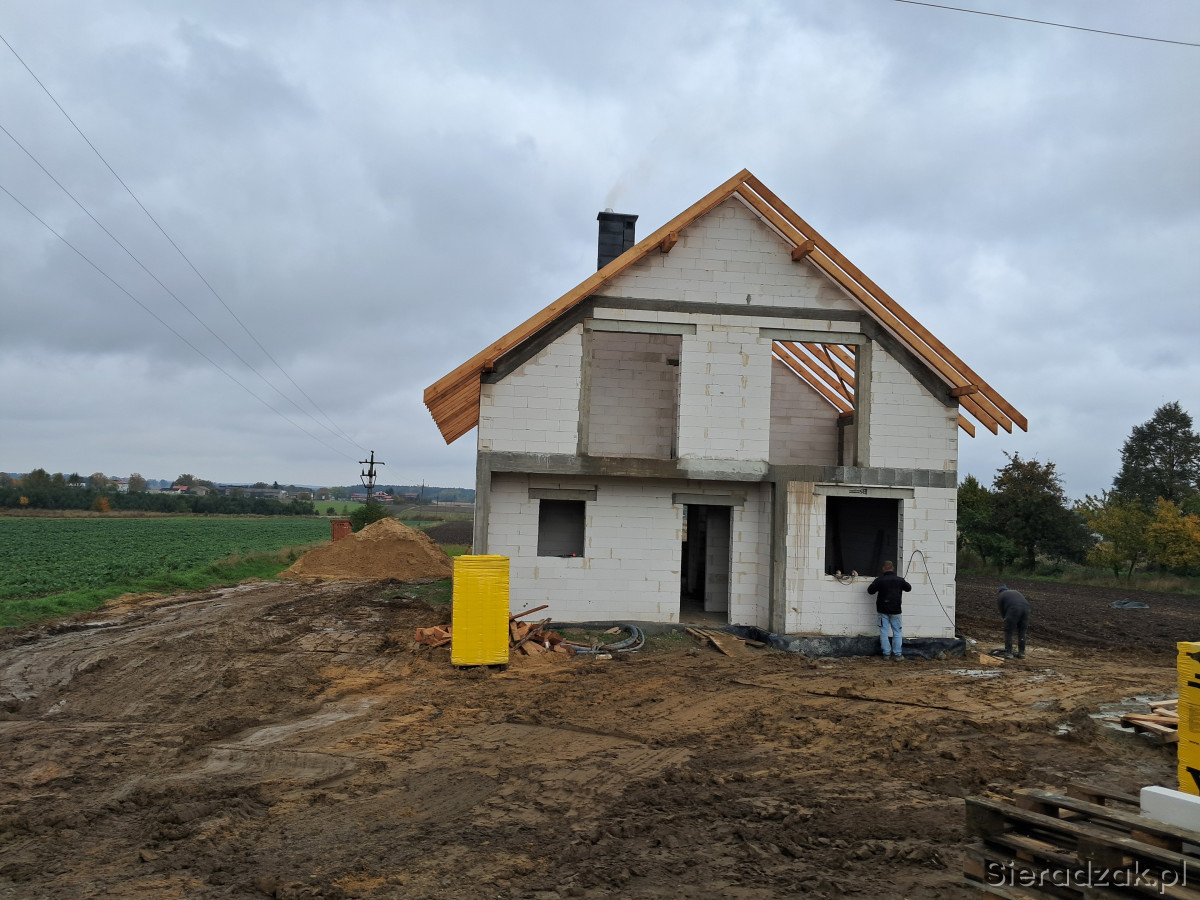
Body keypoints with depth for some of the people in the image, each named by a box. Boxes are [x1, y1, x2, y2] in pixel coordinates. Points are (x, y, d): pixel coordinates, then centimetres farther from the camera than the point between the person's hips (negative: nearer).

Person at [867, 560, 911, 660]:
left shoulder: (879, 580, -6)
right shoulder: (899, 580, -1)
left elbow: (870, 590, -2)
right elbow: (909, 588, 15)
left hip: (883, 610, -1)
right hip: (895, 610, 1)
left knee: (884, 632, 6)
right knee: (897, 632, 8)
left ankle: (886, 654, 5)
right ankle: (897, 654, 5)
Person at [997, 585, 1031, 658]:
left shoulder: (1000, 596, 21)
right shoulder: (1016, 592, 36)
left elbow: (1002, 612, 16)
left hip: (1014, 609, -5)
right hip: (1026, 608, 5)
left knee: (1008, 632, 7)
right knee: (1022, 632, 16)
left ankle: (1008, 652, 5)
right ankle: (1021, 652, 17)